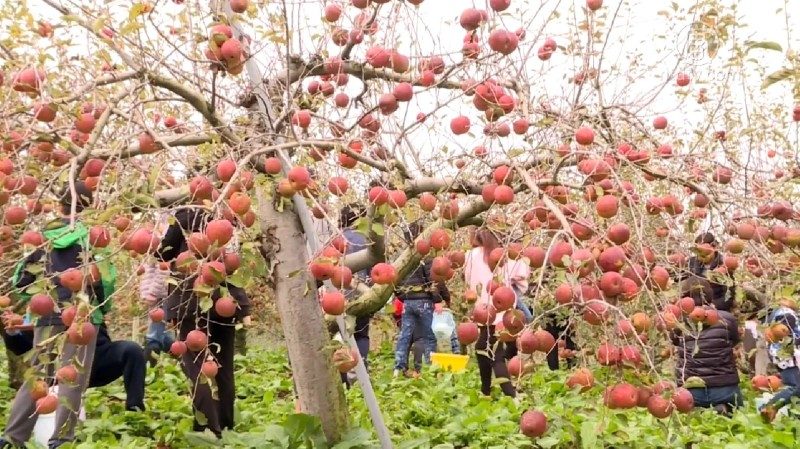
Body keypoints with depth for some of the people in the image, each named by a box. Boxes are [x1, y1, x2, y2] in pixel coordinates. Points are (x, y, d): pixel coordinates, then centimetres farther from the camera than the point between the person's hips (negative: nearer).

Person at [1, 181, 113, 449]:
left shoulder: (42, 237, 10)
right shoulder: (90, 234, -3)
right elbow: (104, 275, -9)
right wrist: (104, 307, 7)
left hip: (47, 316, 5)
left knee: (36, 376, 14)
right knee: (73, 379, 1)